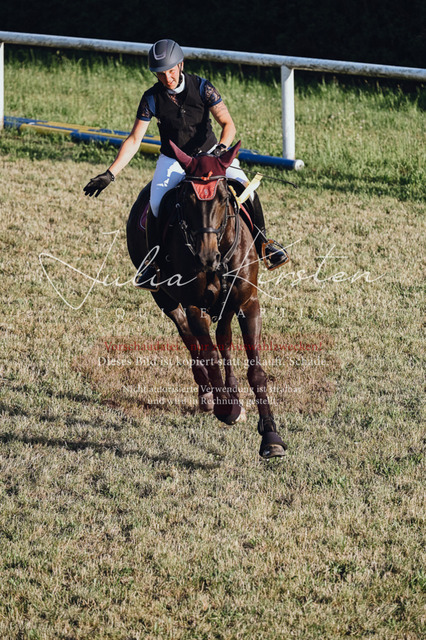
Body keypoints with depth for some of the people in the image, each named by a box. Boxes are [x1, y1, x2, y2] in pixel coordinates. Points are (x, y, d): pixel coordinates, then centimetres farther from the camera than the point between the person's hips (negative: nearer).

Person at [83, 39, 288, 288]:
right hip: (172, 160, 0)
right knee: (157, 206, -26)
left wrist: (221, 149, -36)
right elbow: (134, 141, -9)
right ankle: (156, 261, -4)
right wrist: (110, 174, -17)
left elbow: (228, 124, -15)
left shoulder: (202, 87, -13)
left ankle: (262, 242, -3)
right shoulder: (152, 98, -10)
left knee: (243, 186, -24)